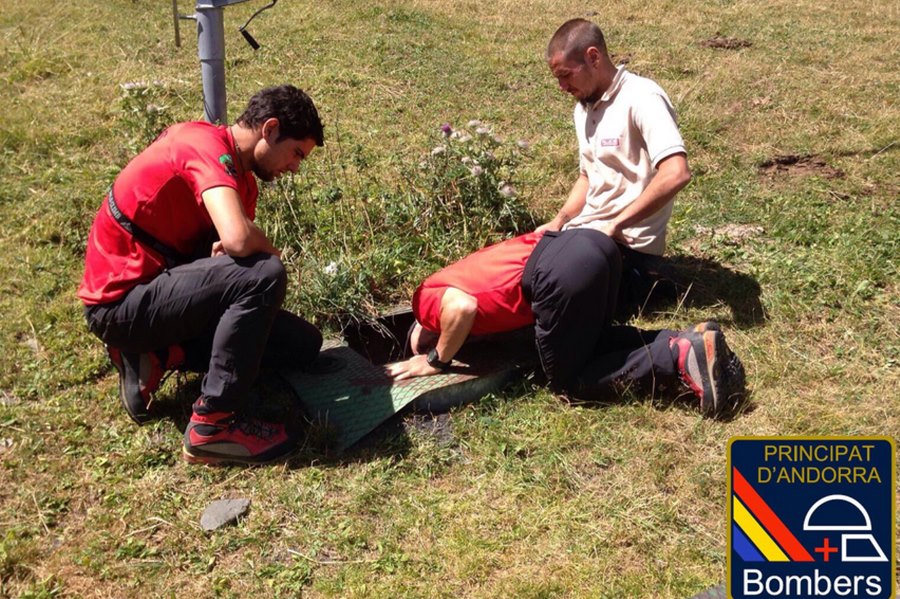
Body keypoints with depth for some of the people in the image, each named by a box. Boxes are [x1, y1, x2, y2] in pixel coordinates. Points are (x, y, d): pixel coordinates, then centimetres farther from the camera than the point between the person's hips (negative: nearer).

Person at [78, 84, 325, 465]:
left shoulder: (241, 178, 10)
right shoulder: (205, 146, -20)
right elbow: (239, 240, -36)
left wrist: (224, 251, -18)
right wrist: (272, 253, -13)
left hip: (159, 287, 9)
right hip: (121, 302, -9)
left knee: (303, 345, 5)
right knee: (263, 275, -30)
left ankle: (157, 354, 5)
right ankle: (215, 424, -22)